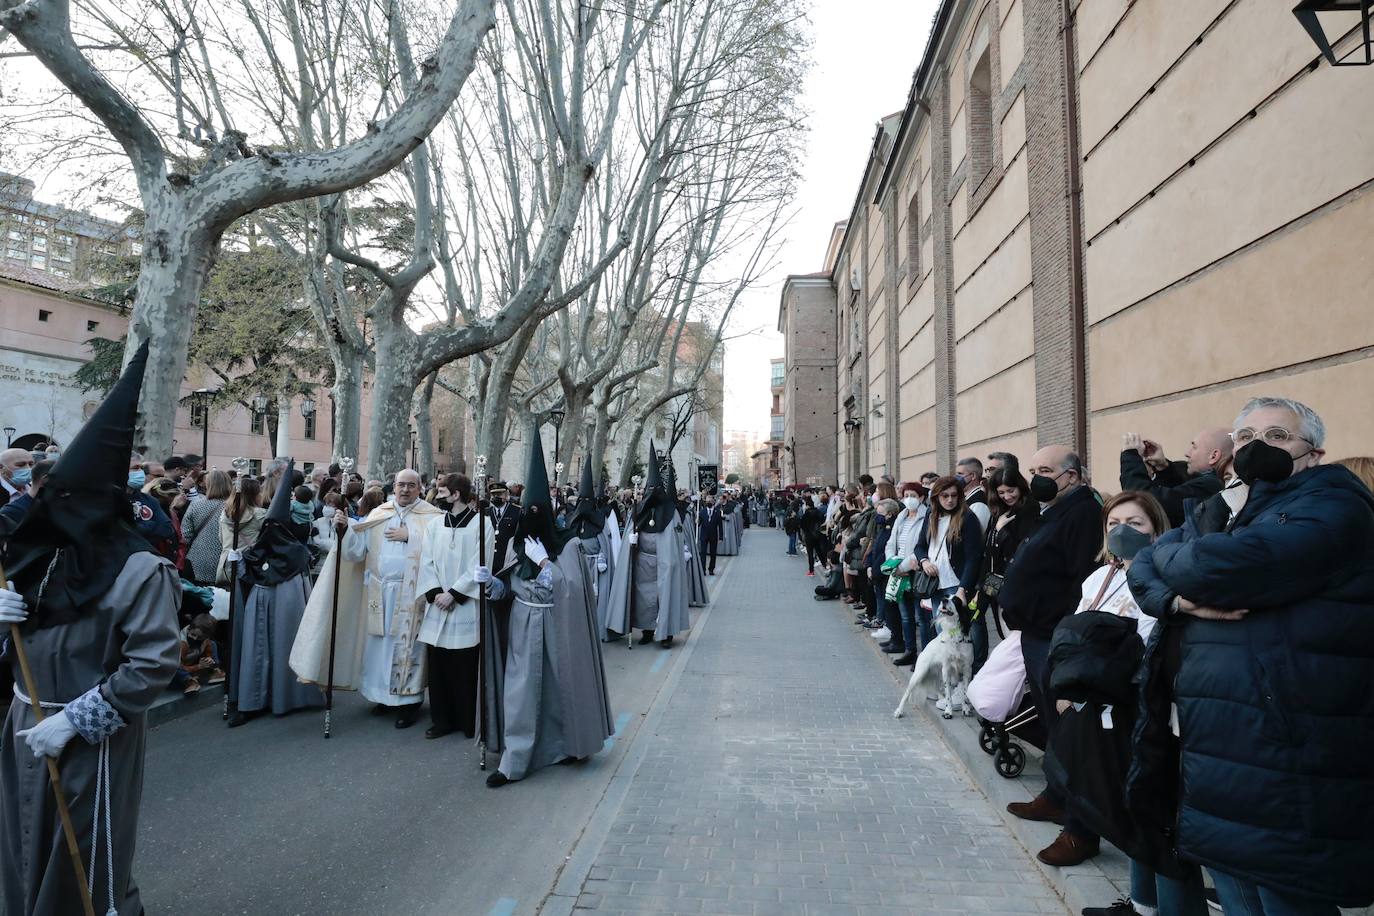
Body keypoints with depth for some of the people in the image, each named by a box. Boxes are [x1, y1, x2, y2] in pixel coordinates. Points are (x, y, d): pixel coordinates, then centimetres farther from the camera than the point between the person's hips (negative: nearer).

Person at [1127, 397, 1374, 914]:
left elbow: (1213, 568, -24)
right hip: (1210, 760, 7)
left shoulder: (1332, 504, -9)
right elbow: (1142, 572, 9)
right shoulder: (1217, 512, 16)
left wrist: (1171, 552, -2)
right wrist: (1177, 599, -13)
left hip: (1284, 774, -7)